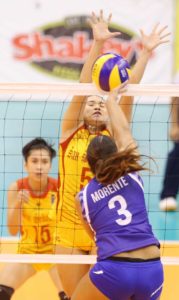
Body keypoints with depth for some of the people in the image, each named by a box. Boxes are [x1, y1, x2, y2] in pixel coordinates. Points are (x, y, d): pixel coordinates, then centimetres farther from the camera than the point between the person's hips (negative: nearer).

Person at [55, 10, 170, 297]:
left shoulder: (114, 135, 8)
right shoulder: (70, 132, 5)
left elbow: (128, 93, 1)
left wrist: (146, 52, -5)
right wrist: (98, 44, -12)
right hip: (69, 233, 0)